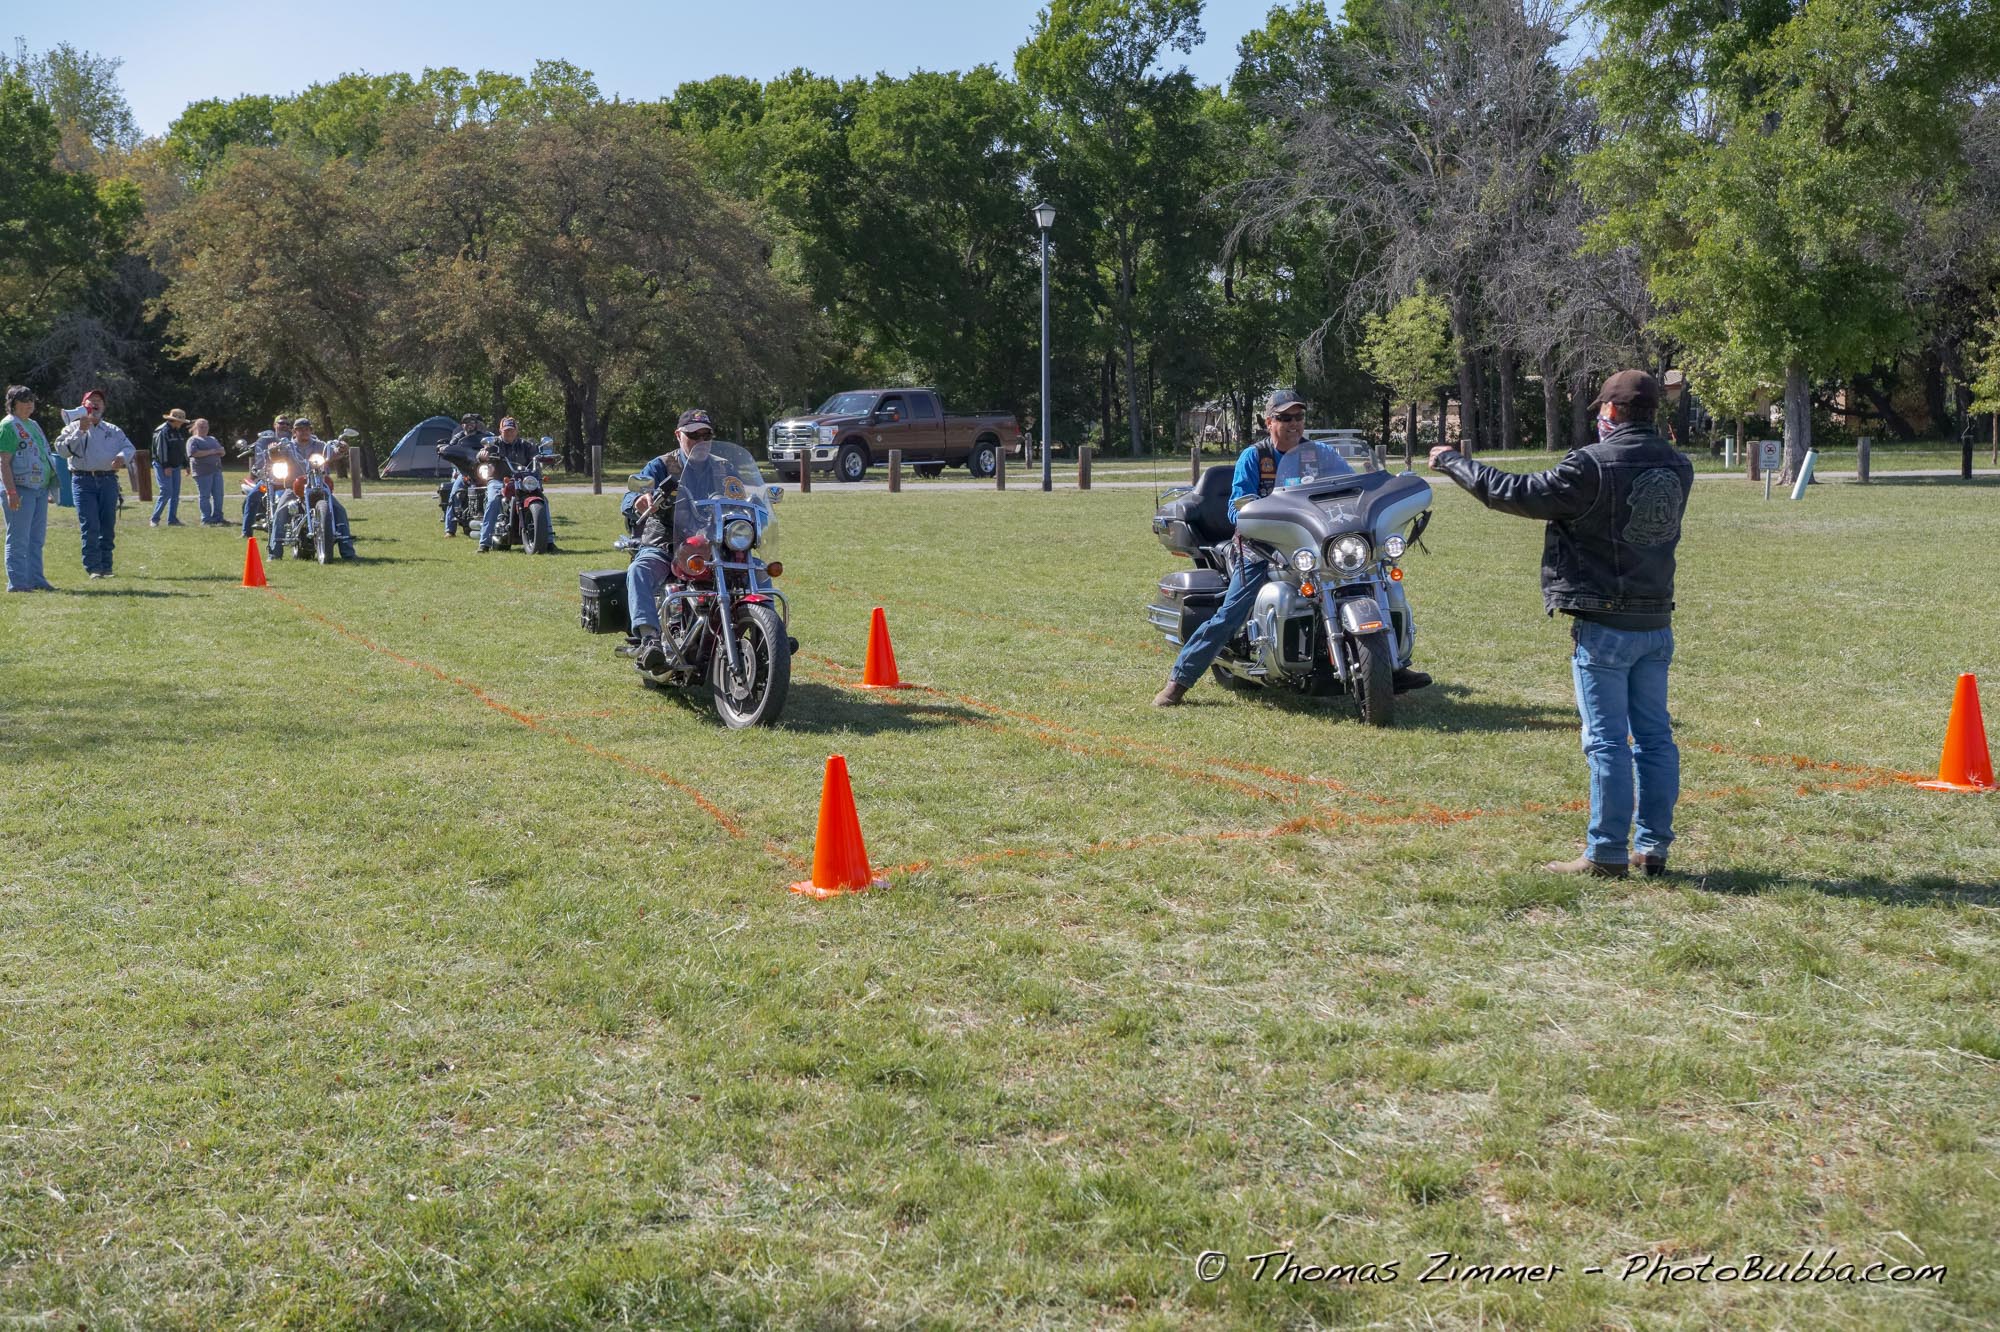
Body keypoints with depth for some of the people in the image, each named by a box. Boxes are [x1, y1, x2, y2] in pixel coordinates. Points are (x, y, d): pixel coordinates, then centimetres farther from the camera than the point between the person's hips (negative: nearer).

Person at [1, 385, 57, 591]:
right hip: (21, 489, -9)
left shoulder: (33, 425, 18)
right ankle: (17, 582, -2)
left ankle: (36, 579, 17)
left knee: (37, 538, 12)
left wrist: (49, 489, 21)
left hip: (40, 489, 9)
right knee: (18, 539, -5)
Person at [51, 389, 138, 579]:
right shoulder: (73, 428, 11)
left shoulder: (113, 430, 19)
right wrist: (80, 431, -11)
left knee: (108, 526, 3)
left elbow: (129, 447, 9)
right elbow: (62, 450, -4)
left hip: (108, 480, 3)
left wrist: (122, 456, -14)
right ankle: (93, 568, -6)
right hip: (84, 480, -3)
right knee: (90, 527, -9)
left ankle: (106, 567, 11)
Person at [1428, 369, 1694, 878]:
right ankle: (1654, 848, 15)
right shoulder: (1678, 468, 6)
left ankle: (1606, 854, 1)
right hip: (1657, 625, 7)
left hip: (1605, 626, -6)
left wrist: (1453, 462, 4)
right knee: (1654, 737, 10)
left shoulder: (1593, 465, -15)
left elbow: (1516, 493, -10)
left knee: (1606, 741, -3)